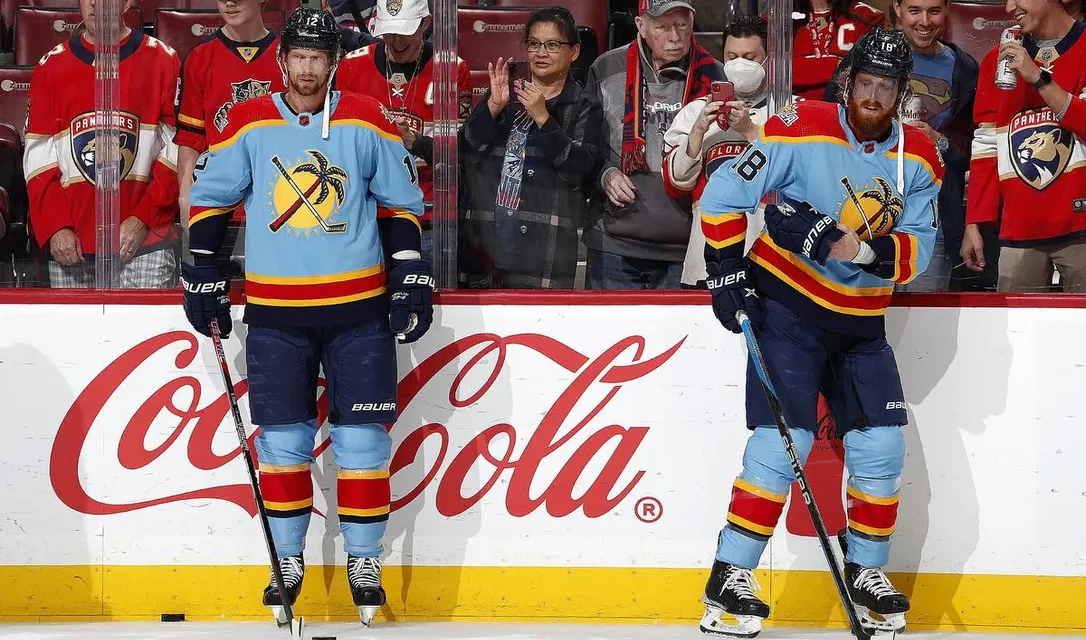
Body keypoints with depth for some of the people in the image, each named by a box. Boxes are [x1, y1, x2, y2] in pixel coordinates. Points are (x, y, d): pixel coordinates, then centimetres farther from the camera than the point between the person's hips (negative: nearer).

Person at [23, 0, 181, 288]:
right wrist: (56, 228, -4)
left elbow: (179, 152, -1)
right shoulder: (51, 67, 10)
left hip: (145, 242, -2)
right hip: (71, 245, 2)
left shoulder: (162, 61, 2)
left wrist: (143, 219, -8)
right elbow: (38, 157, 7)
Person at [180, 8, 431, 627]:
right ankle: (288, 560, 15)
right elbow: (210, 197, 8)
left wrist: (411, 275, 0)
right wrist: (202, 272, 4)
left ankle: (365, 562, 11)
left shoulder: (365, 122, 0)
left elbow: (401, 202, 6)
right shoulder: (249, 124, 0)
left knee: (362, 437, 0)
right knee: (283, 438, 2)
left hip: (359, 306, 0)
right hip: (276, 310, 0)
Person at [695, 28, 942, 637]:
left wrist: (863, 248, -25)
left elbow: (918, 249, -7)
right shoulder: (804, 131, -13)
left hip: (860, 321, 5)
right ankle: (729, 578, -11)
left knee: (882, 443, 0)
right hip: (788, 306, -5)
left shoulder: (918, 158, 0)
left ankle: (866, 571, 18)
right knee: (785, 437, -16)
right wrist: (728, 269, -15)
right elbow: (724, 193, -11)